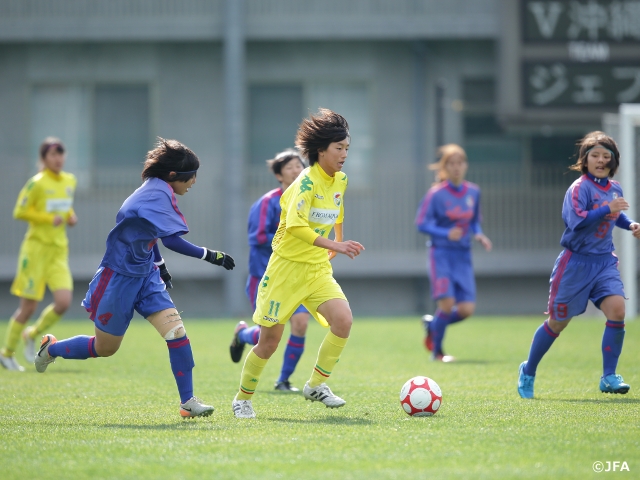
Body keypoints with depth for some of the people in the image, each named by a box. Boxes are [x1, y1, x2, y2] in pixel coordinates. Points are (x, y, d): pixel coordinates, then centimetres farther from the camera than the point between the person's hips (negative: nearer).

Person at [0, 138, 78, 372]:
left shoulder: (70, 181, 9)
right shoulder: (37, 183, -11)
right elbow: (19, 212, -10)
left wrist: (70, 216, 4)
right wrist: (48, 218, -18)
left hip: (59, 250, 6)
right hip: (37, 247, -6)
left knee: (64, 302, -11)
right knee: (28, 307, -3)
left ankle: (32, 334, 16)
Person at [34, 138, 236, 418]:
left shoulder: (156, 190, 4)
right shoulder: (157, 194, -25)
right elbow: (171, 240, -36)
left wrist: (159, 266, 27)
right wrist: (210, 256, -32)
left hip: (144, 276, 8)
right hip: (119, 278, -8)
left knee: (176, 331, -10)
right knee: (105, 348, 10)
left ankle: (188, 402, -8)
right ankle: (51, 348, 37)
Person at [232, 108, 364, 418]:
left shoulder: (340, 180, 5)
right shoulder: (307, 181, -18)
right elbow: (295, 224, -33)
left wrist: (334, 248, 26)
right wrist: (335, 245, -38)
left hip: (318, 270, 6)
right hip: (287, 267, -6)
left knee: (343, 321, -17)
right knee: (270, 340, 0)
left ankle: (316, 385, 0)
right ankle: (242, 399, 20)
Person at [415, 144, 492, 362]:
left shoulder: (473, 192, 7)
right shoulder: (436, 194, -8)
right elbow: (422, 223, -9)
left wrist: (479, 235, -3)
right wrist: (446, 234, -24)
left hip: (463, 255, 5)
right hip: (441, 252, -5)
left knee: (466, 309, -4)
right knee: (447, 302, -15)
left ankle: (432, 324, 25)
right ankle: (437, 351, 6)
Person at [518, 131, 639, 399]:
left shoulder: (614, 189, 9)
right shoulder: (579, 188, -14)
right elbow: (577, 220, -28)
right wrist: (607, 209, -30)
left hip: (604, 261, 5)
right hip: (577, 263, -5)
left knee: (617, 308, -18)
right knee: (558, 322, 4)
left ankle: (608, 377, -10)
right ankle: (528, 372, 26)